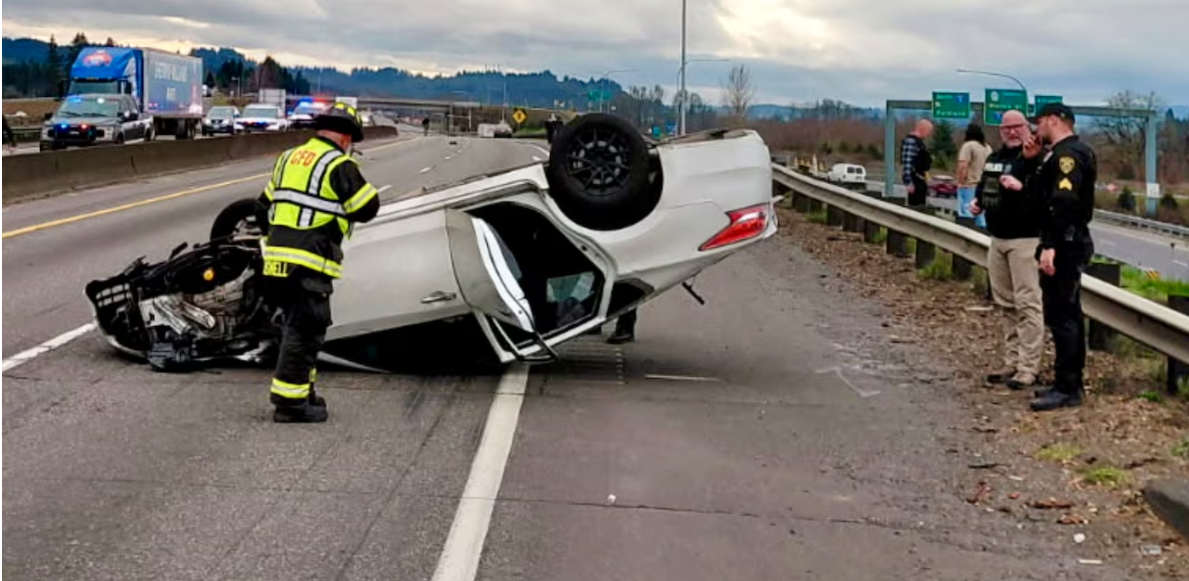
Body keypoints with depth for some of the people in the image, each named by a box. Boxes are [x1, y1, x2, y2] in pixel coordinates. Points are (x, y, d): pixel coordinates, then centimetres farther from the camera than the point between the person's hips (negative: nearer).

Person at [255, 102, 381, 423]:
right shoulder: (340, 166, -9)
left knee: (296, 327, 19)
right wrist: (361, 185, 14)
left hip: (277, 258, 8)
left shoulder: (288, 158, 15)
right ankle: (289, 402, -1)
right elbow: (368, 209, -4)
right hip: (309, 264, -8)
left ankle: (302, 392, 29)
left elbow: (267, 202, 22)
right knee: (305, 332, -2)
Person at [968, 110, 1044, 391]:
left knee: (1027, 304, -8)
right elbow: (984, 188, 30)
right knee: (1007, 304, 13)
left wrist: (1022, 188, -30)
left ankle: (1028, 368, -7)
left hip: (1025, 240, -8)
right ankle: (1012, 362, 22)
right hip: (997, 239, 8)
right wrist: (977, 202, 11)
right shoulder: (993, 159, 16)